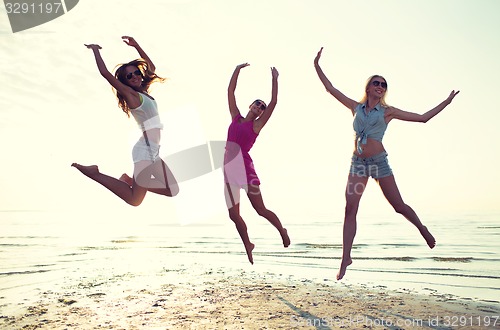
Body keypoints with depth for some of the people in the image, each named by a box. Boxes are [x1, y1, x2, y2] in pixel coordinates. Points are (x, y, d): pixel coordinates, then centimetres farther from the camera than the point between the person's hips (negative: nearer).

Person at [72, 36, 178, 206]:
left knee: (173, 190, 11)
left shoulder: (143, 91, 15)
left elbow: (151, 67, 26)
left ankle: (130, 180, 17)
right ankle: (95, 173, 4)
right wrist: (95, 50, 2)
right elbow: (104, 72, -12)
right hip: (145, 151, -8)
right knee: (134, 200, -9)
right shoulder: (129, 93, -5)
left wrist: (136, 45, 23)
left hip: (152, 151, 8)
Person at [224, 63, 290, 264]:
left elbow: (274, 102, -3)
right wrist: (237, 70, 16)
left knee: (260, 210, -1)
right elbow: (230, 91, 16)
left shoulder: (257, 125, 4)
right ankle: (248, 247, 23)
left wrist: (275, 79, 2)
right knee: (234, 214, 6)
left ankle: (282, 231, 25)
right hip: (229, 168, 5)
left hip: (244, 167, -5)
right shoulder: (236, 117, 15)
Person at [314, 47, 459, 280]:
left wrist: (446, 102, 9)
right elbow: (330, 88, 11)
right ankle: (346, 257, -4)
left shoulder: (387, 111, 5)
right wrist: (317, 65, 9)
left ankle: (423, 229, 34)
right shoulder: (356, 107, 10)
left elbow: (423, 118, 9)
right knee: (350, 209, -8)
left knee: (398, 205, 3)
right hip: (358, 162, 2)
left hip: (379, 161, -1)